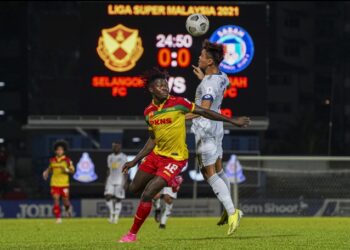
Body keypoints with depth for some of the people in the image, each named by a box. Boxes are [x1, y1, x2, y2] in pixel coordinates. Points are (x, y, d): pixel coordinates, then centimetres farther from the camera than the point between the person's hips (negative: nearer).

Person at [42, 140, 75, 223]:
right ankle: (58, 218, -2)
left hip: (64, 184, -2)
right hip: (55, 184, 2)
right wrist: (46, 172, 3)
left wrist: (66, 170, -21)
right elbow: (50, 168, 22)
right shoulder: (52, 160, 6)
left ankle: (68, 208, 40)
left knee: (65, 200, 4)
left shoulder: (67, 160, -3)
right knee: (56, 200, -7)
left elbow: (72, 170, -2)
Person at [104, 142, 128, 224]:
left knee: (118, 199, -3)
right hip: (111, 181, 4)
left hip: (120, 181, -4)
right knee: (108, 196, -11)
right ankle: (112, 213, 1)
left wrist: (124, 182, -11)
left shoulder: (123, 157, -1)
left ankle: (116, 216, 3)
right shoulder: (110, 157, 15)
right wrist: (107, 180, 14)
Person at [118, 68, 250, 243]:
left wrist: (233, 121, -3)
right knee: (134, 188, 20)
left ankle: (132, 234, 0)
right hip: (156, 155, 6)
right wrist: (135, 161, 10)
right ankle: (169, 182, 40)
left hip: (174, 159, -6)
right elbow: (153, 140, 12)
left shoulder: (178, 103, -16)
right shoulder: (149, 111, 0)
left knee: (146, 195, -15)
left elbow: (204, 112, -6)